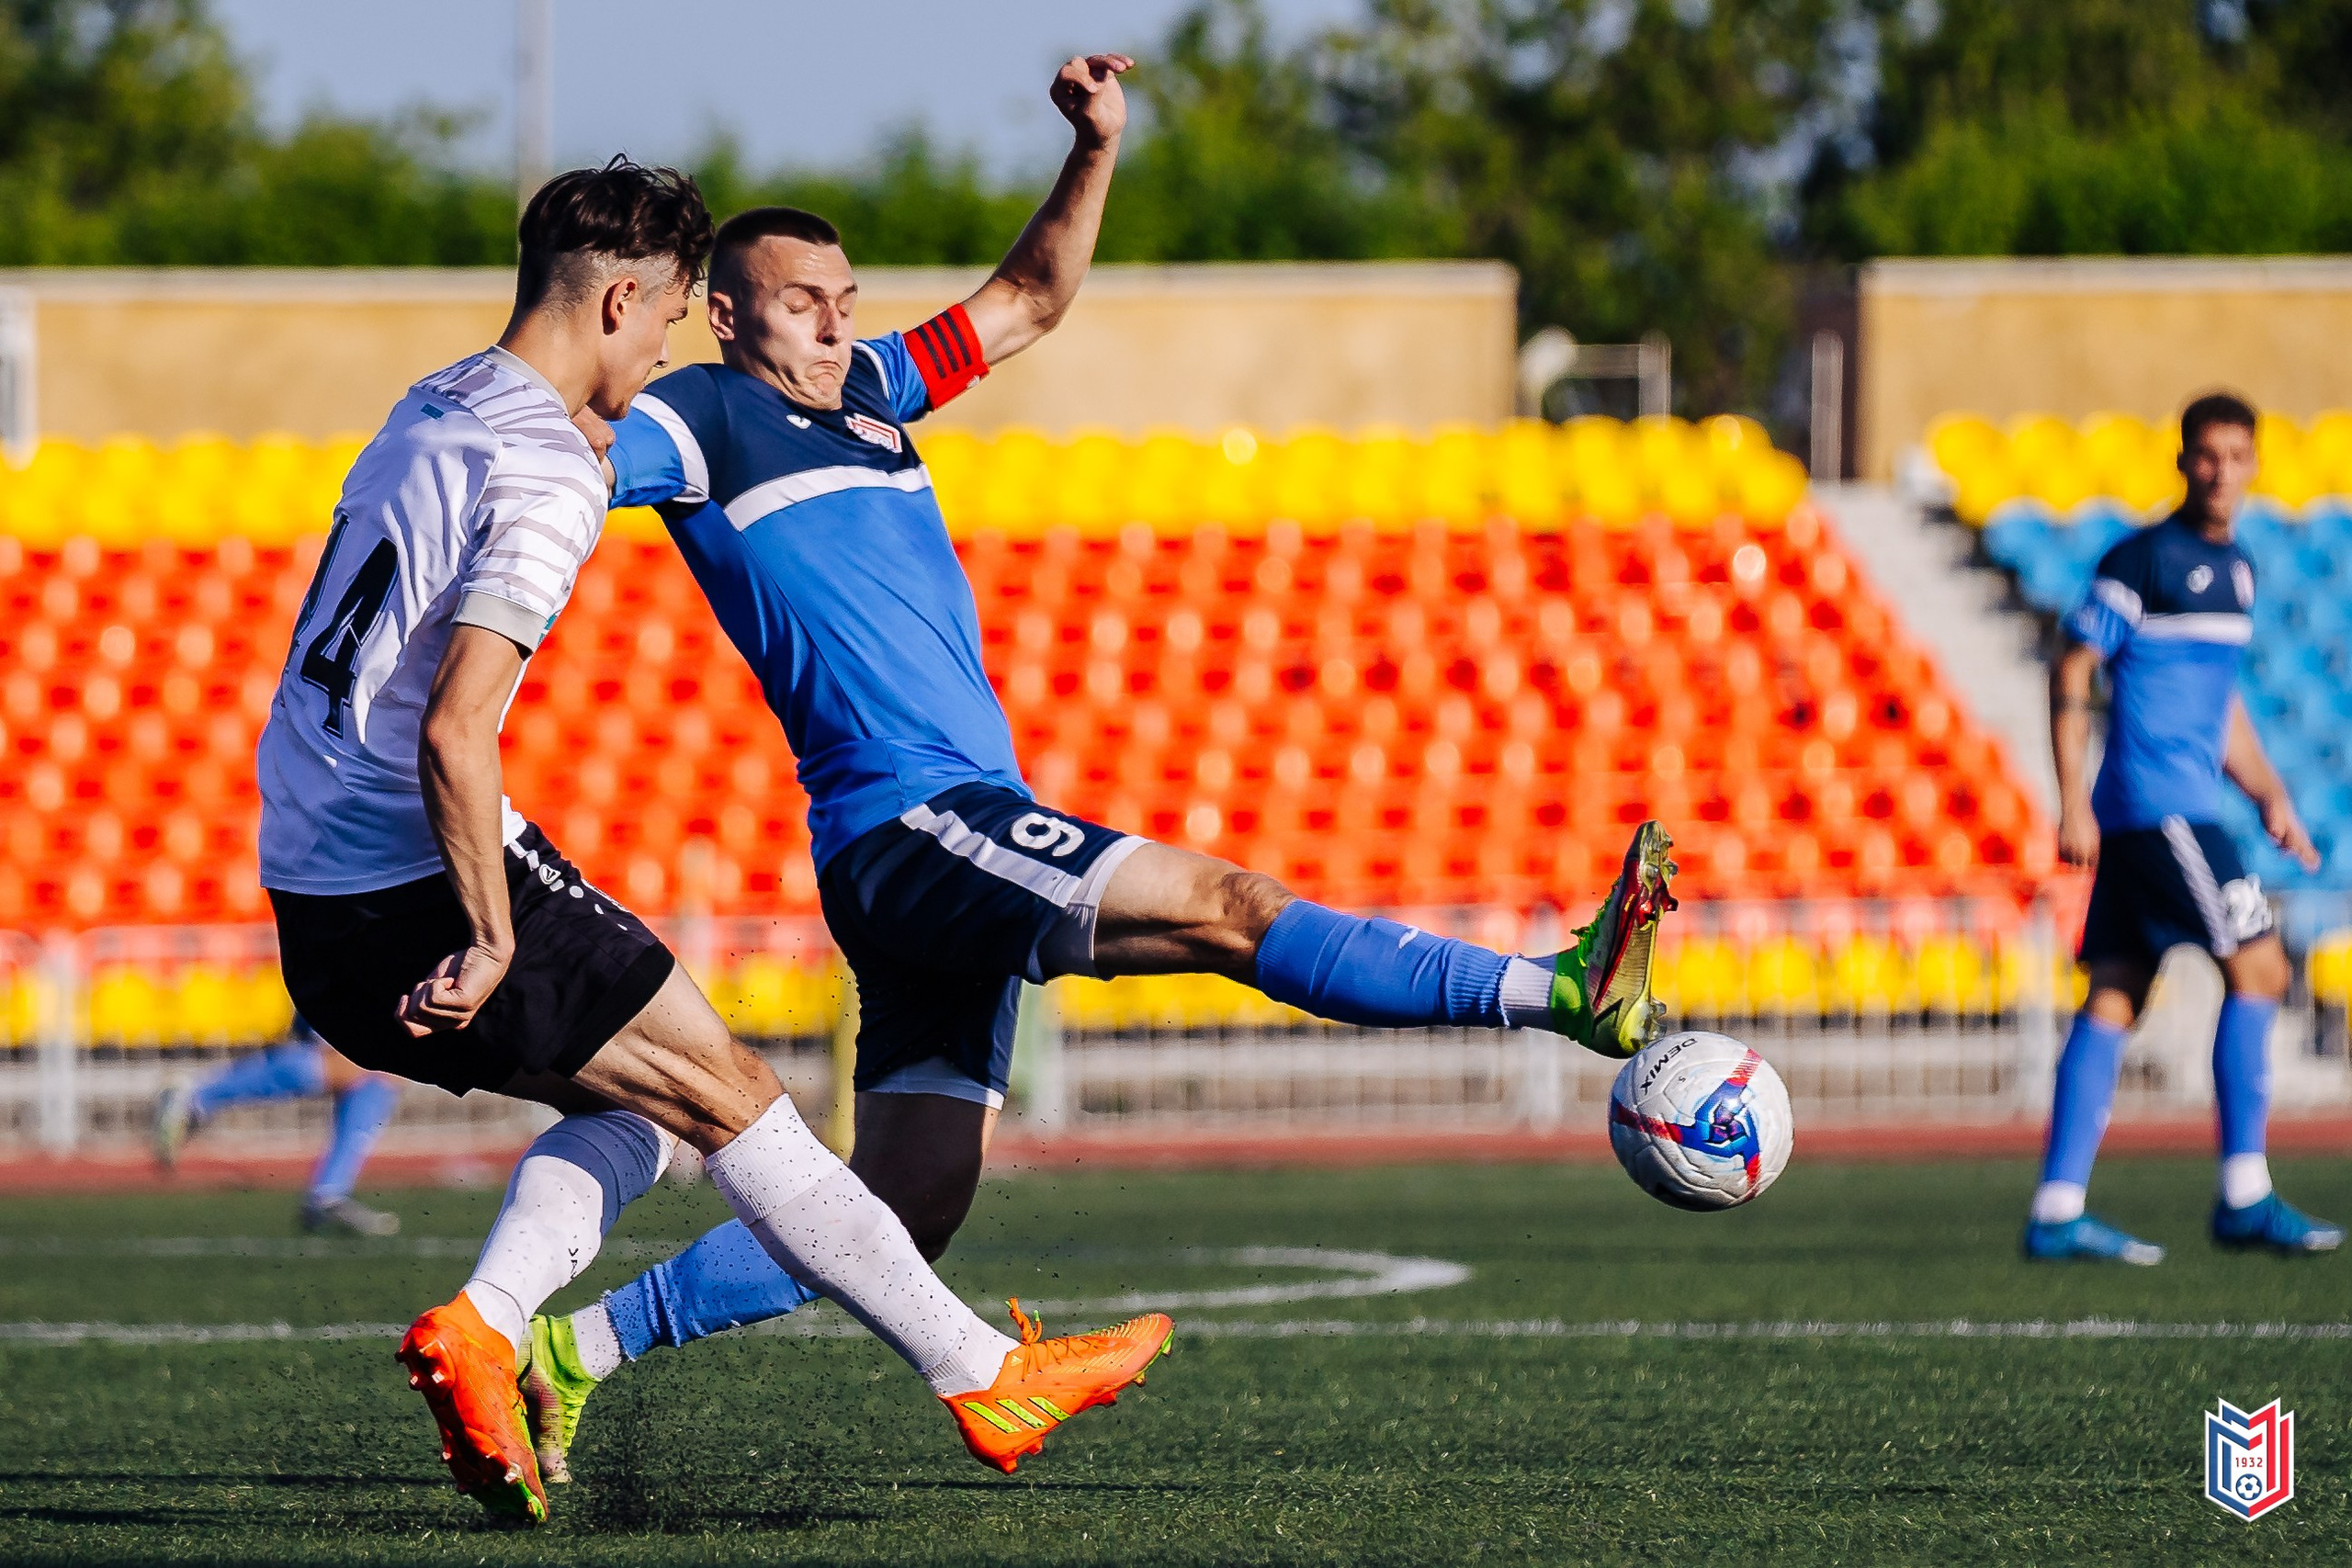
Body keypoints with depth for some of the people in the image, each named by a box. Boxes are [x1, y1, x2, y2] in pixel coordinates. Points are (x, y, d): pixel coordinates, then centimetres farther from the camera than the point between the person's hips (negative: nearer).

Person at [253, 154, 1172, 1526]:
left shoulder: (431, 409, 12)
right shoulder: (549, 473, -16)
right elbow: (452, 733, -24)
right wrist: (491, 939, -19)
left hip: (317, 902, 9)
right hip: (423, 885, -9)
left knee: (635, 1101, 18)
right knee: (730, 1092, 0)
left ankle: (480, 1327, -2)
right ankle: (988, 1379, 4)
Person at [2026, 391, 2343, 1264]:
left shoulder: (2235, 568, 18)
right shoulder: (2143, 559, -8)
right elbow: (2071, 672, -10)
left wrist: (2268, 796, 20)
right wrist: (2073, 804, -16)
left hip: (2185, 809, 8)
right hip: (2154, 805, -8)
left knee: (2114, 997, 5)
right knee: (2256, 967, -10)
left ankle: (2057, 1211, 4)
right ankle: (2244, 1197, -8)